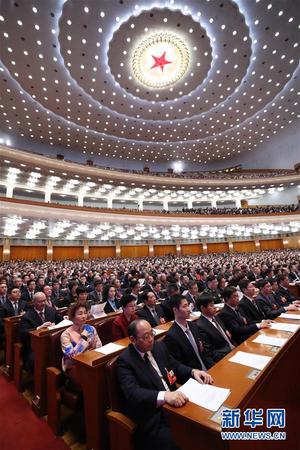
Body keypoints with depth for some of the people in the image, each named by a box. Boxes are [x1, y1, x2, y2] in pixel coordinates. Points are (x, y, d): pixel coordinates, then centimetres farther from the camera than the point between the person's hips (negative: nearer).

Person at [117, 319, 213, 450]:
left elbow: (176, 367, 13)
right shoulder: (125, 361, -15)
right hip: (151, 417, -5)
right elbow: (132, 393, -26)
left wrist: (193, 371, -7)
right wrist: (164, 396, -38)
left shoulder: (159, 346, 4)